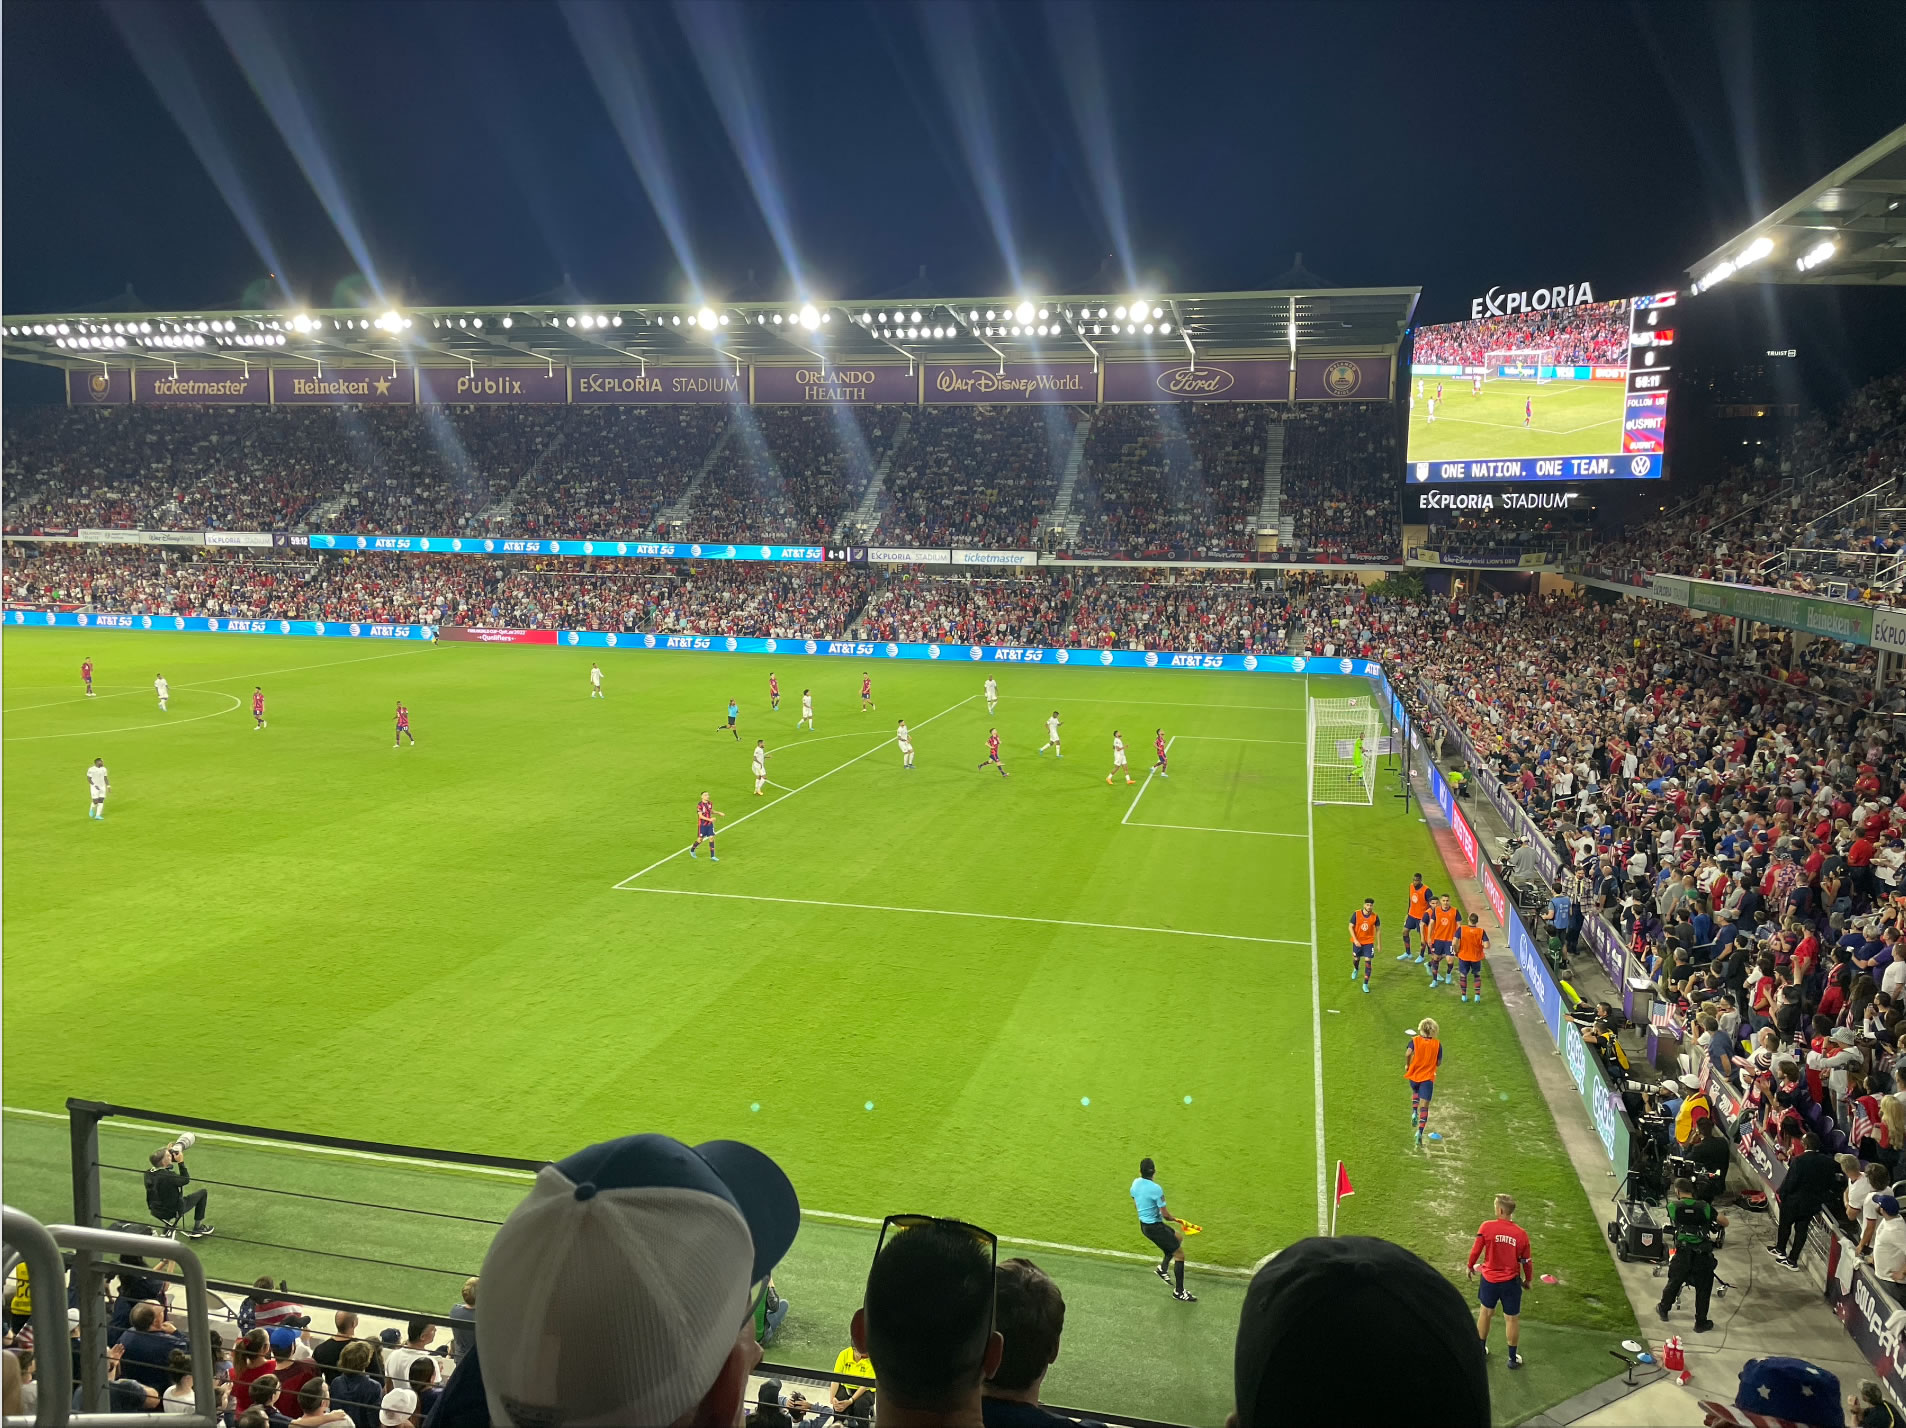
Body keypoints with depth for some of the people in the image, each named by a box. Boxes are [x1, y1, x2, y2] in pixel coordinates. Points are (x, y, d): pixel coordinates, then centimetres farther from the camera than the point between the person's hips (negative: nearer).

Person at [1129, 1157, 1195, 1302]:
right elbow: (1165, 1215, -21)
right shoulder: (1156, 1189, -27)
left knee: (1178, 1238, 25)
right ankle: (1179, 1291, 10)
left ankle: (1162, 1268, 20)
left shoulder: (1136, 1183, -4)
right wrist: (1173, 1218, 0)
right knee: (1179, 1254, 4)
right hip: (1155, 1227, -8)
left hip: (1143, 1224, 8)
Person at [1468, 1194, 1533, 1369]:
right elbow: (1526, 1261, -3)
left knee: (1485, 1312, 21)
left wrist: (1470, 1266, 10)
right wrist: (1528, 1280, 16)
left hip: (1489, 1279, 0)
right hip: (1510, 1282, 0)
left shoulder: (1486, 1227, -18)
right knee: (1512, 1318, 15)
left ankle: (1480, 1349, 36)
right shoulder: (1521, 1234, -13)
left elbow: (1475, 1250, -10)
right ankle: (1513, 1357, 27)